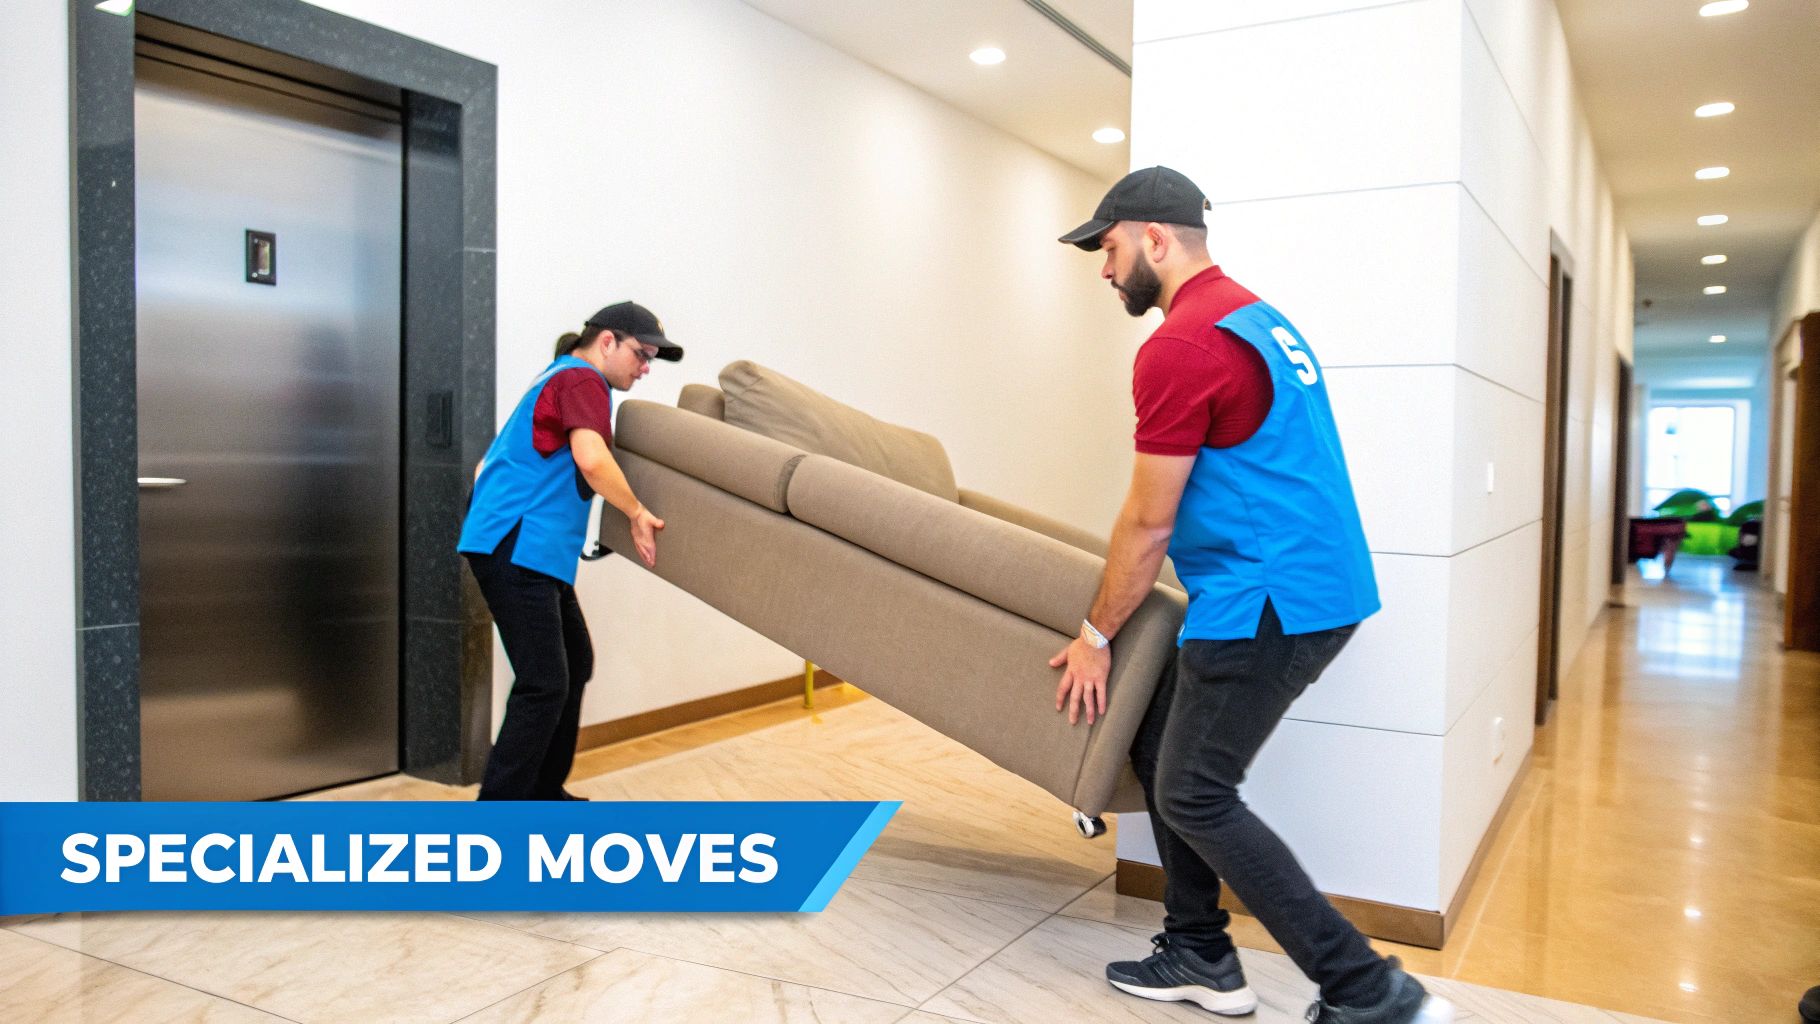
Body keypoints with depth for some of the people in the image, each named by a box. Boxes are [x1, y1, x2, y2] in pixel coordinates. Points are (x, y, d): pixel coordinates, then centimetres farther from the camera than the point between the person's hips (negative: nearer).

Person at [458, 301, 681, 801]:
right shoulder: (582, 380, -9)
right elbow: (591, 460, -25)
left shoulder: (562, 378, 23)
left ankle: (543, 791, 27)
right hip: (517, 546, -11)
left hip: (533, 548, 11)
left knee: (574, 661, 17)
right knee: (544, 683, -13)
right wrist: (637, 513, -13)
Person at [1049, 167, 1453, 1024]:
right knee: (1159, 753, 16)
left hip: (1270, 603, -10)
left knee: (1194, 797, -3)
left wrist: (1096, 635, 0)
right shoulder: (1261, 318, 16)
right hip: (1314, 588, 10)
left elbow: (1149, 522, -12)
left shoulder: (1179, 347, -16)